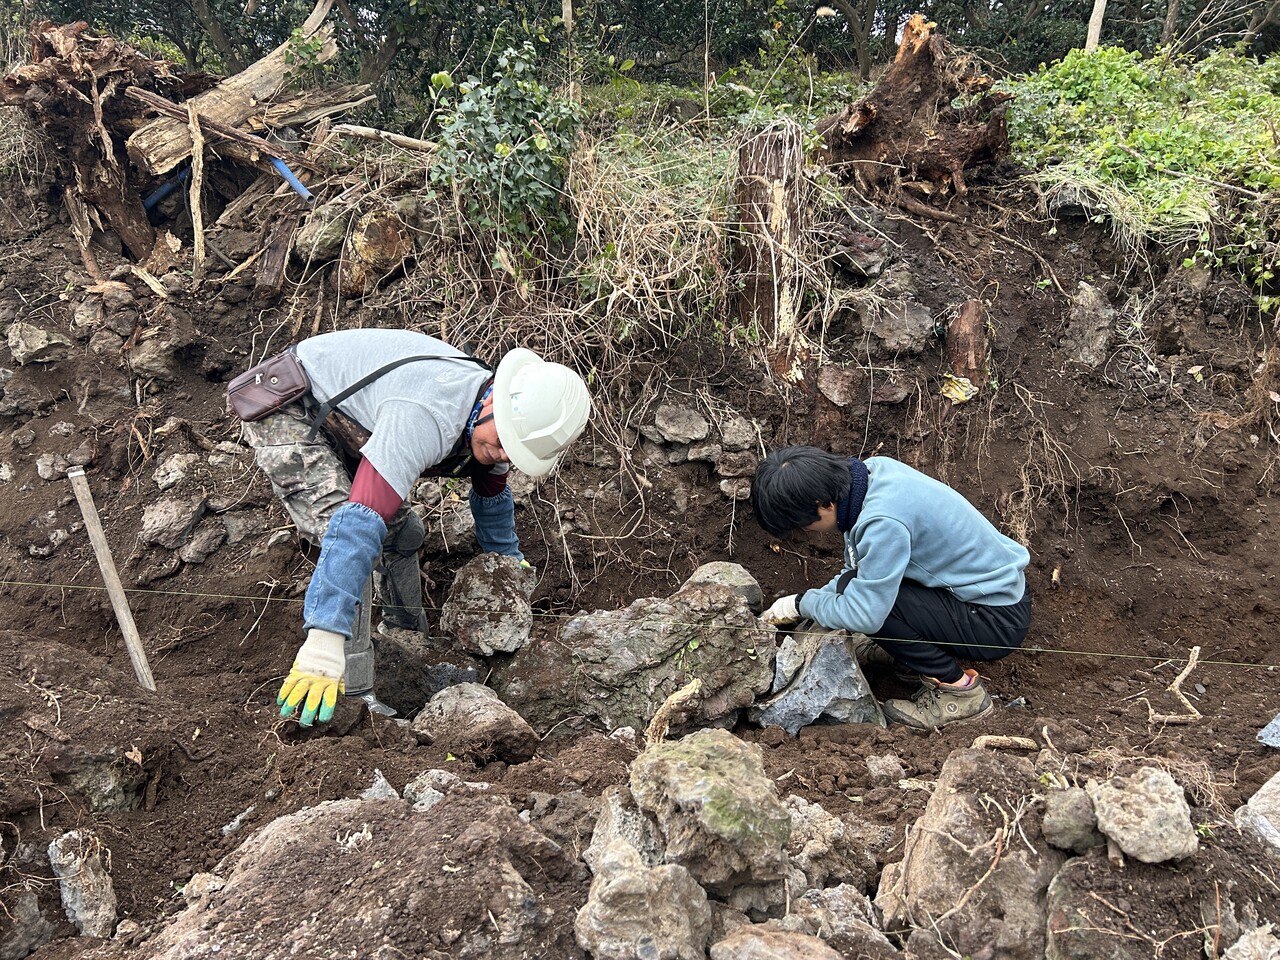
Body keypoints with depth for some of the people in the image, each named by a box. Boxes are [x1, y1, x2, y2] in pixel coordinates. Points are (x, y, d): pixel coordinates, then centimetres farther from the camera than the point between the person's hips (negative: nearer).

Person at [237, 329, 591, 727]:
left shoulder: (490, 424, -10)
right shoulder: (428, 418, -40)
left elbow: (491, 497, 12)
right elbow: (360, 523, -47)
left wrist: (509, 560, 27)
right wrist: (324, 642, -49)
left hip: (343, 421, 9)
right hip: (286, 411, -9)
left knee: (402, 532, 9)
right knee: (353, 530, -24)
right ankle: (351, 697, -20)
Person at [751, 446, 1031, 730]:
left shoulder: (883, 522, -31)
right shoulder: (872, 469, -6)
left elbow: (864, 615, -27)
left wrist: (803, 604, -12)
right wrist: (819, 598, 0)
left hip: (998, 620, -8)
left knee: (863, 591, -22)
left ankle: (958, 689, -7)